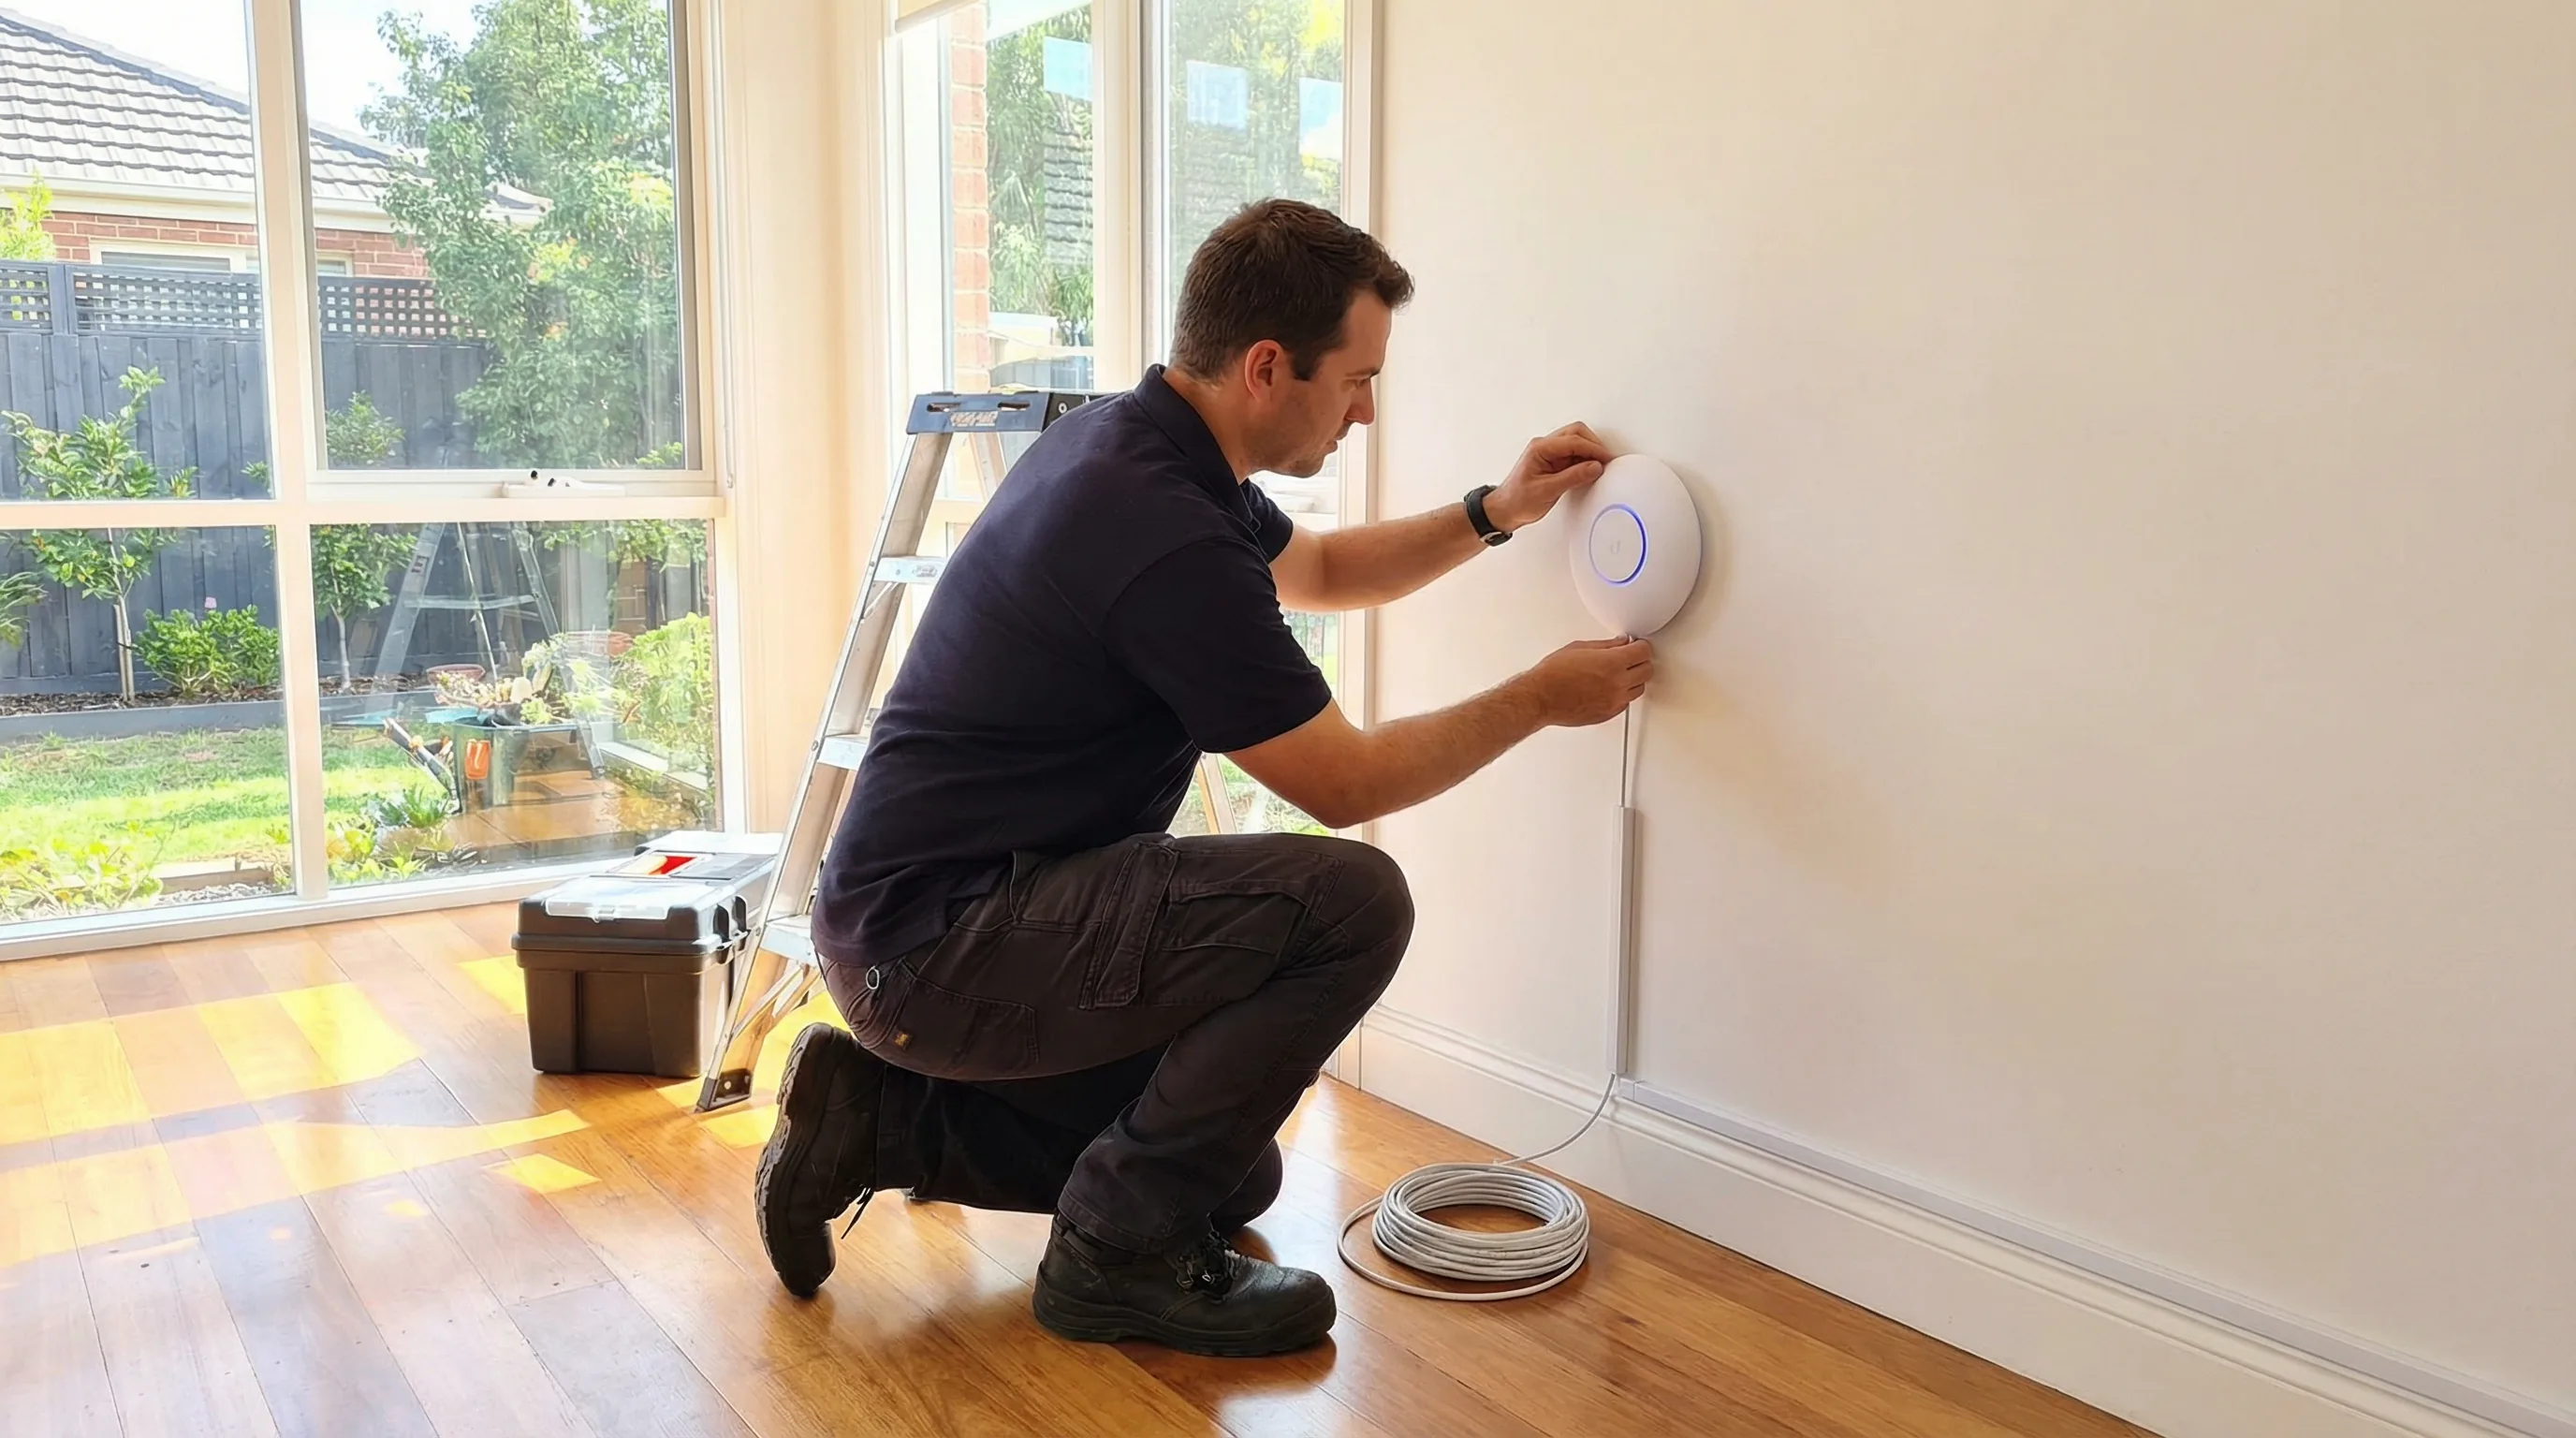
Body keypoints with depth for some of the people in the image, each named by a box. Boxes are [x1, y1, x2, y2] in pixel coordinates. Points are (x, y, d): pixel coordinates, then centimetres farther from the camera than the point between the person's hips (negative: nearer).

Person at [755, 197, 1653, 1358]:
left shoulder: (1135, 441, 5)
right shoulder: (1166, 535, -26)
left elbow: (1318, 571, 24)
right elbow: (1344, 784, -15)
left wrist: (1494, 512, 12)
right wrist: (1541, 698, -2)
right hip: (939, 943, -10)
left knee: (1226, 1173, 18)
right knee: (1348, 902, -22)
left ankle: (879, 1115, 17)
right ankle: (1118, 1255, -7)